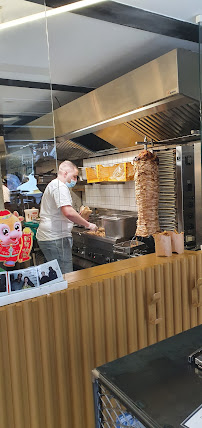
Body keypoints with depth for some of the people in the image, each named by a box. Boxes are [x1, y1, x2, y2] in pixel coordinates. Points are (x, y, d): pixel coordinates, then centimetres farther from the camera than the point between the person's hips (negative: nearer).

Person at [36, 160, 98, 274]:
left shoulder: (53, 185, 22)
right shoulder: (60, 186, -12)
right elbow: (68, 212, -25)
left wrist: (80, 216, 19)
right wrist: (88, 225, -15)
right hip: (56, 238, -11)